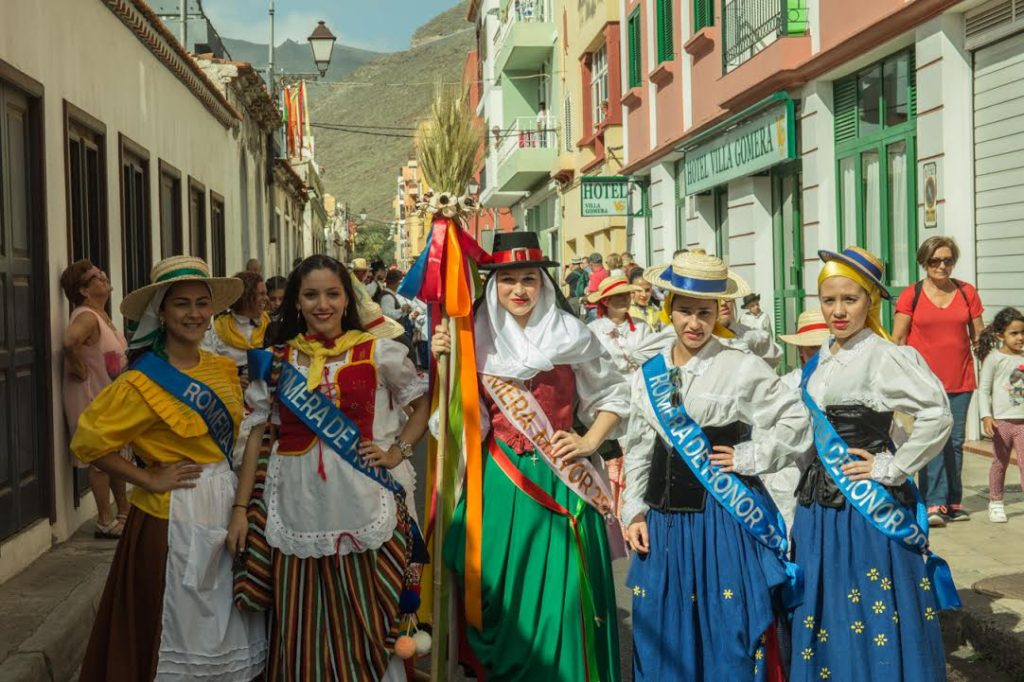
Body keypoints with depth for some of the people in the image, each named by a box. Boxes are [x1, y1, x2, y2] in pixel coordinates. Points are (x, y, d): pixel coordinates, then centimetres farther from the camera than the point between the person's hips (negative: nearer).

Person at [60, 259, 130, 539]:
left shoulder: (101, 314, 10)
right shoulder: (86, 317, -21)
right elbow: (70, 341, -42)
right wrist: (79, 367, -27)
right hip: (93, 399, -10)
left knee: (119, 455, 18)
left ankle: (123, 511, 31)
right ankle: (105, 521, 10)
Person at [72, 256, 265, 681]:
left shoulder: (224, 369, 4)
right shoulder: (143, 383, -14)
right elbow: (88, 442, -13)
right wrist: (149, 480, -14)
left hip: (227, 502, 6)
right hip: (175, 514, -6)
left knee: (228, 627, 17)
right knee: (182, 631, 8)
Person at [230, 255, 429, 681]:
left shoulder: (377, 351, 1)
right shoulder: (277, 359, 7)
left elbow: (424, 403, 10)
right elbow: (256, 433, 8)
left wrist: (397, 452, -4)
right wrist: (240, 508, 5)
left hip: (363, 509, -2)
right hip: (298, 511, 2)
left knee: (365, 625, 5)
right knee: (301, 628, 9)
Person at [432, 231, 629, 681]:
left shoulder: (571, 335, -2)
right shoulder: (478, 339, 3)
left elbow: (612, 396, 8)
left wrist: (590, 442, -5)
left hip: (559, 479, -1)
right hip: (499, 480, 2)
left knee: (560, 594, 2)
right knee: (499, 594, 7)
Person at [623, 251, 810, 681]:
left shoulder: (742, 368, -8)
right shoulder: (649, 374, 7)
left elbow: (797, 422, -6)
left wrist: (749, 457, -10)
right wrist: (634, 512, 7)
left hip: (725, 520, -4)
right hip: (664, 522, 5)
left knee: (727, 635, 2)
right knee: (665, 637, 11)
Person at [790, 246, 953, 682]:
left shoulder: (885, 356, -15)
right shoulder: (822, 359, 9)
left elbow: (938, 415, -25)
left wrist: (891, 469, -19)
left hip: (866, 506, -7)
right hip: (820, 501, 8)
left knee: (870, 621, 1)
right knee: (822, 615, 15)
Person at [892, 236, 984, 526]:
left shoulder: (967, 292, 6)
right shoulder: (911, 295, -1)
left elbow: (979, 336, 11)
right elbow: (898, 339, -1)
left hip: (960, 381, 3)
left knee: (955, 442, 10)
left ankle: (953, 502, 20)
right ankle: (934, 503, -4)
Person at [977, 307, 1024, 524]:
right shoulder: (994, 358, -4)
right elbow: (984, 389, -5)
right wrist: (986, 416, -14)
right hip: (1001, 420, -3)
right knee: (1000, 462, 8)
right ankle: (995, 503, 21)